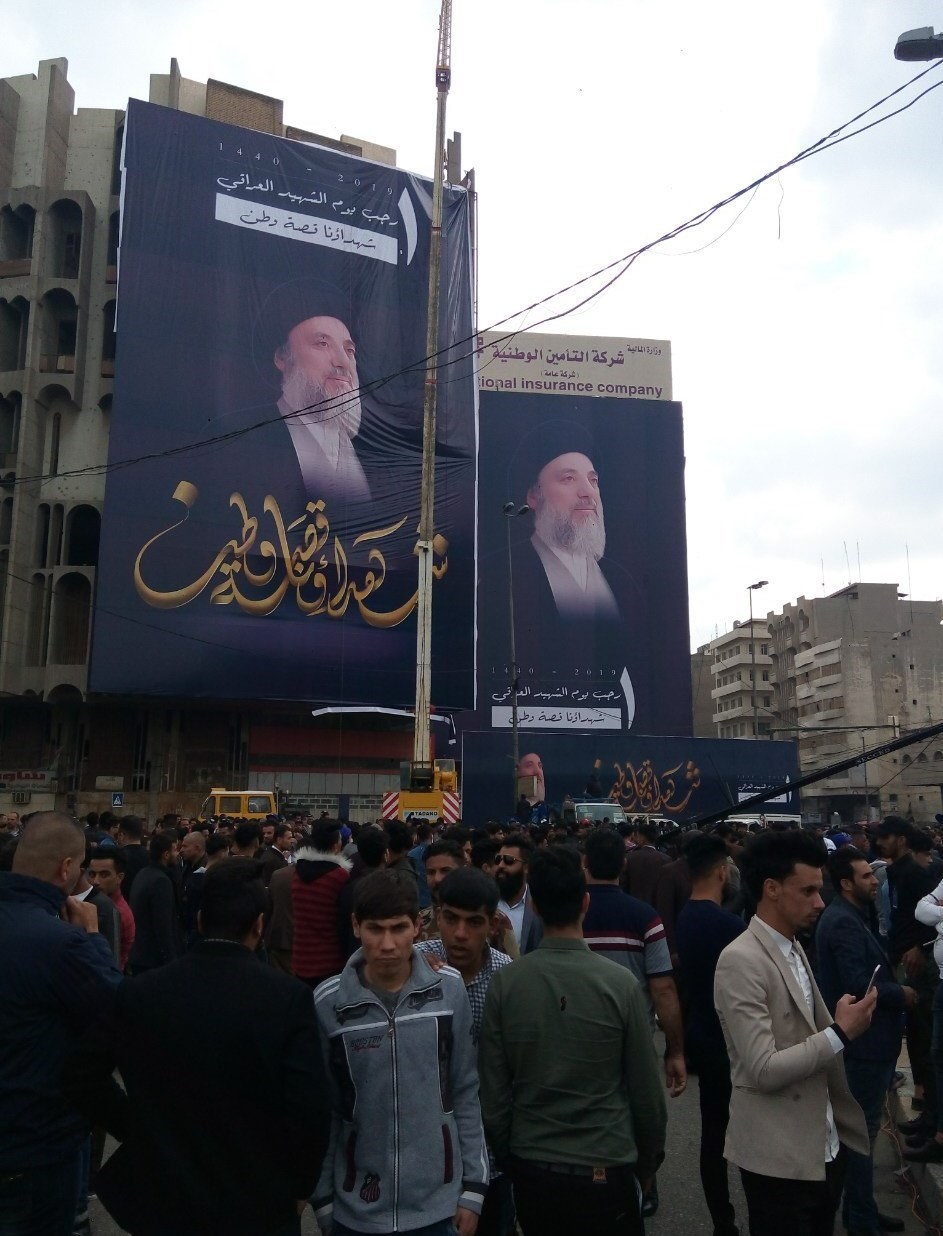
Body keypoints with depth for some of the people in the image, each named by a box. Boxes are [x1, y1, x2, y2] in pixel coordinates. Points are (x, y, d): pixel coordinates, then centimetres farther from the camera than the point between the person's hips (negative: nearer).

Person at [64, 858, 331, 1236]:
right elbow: (310, 1110, -20)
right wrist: (298, 1186, -2)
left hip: (165, 1199, 3)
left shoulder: (138, 993, -10)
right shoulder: (288, 997, -19)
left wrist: (139, 1132, 9)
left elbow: (82, 1075, -1)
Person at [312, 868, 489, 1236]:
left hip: (438, 1203, 1)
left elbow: (465, 1092, -1)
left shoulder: (449, 989, -9)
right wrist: (323, 1200, 1)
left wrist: (472, 1187, 1)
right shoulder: (327, 1003, -12)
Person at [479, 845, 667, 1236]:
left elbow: (493, 1091, -6)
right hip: (606, 1170, -2)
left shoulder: (505, 983, -12)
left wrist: (508, 1159, 11)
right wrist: (649, 1160, 10)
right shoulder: (620, 983, -16)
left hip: (531, 1170, 2)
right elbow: (646, 1087, -7)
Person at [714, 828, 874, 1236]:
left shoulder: (793, 948, 8)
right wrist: (841, 1033, -20)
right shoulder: (741, 961, -21)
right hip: (780, 1158, -8)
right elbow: (763, 1070, -24)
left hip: (824, 1147, 8)